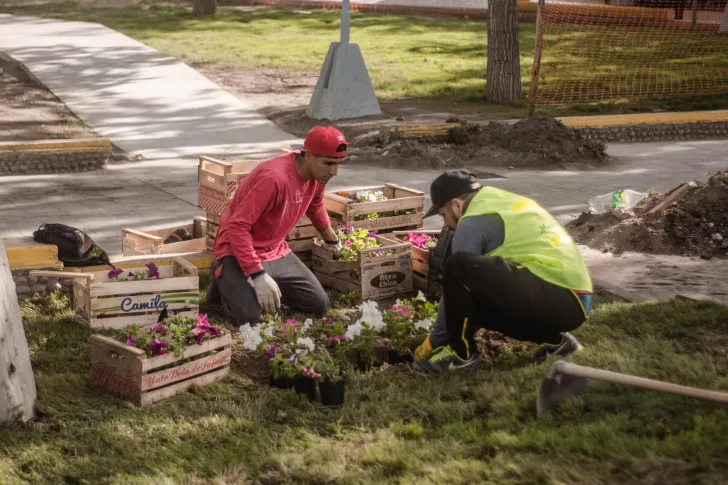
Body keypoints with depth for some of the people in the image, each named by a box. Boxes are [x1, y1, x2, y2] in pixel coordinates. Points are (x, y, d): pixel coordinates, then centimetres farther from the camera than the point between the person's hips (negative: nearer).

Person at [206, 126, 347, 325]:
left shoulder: (317, 173, -3)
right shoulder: (275, 177, -31)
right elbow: (237, 227, -30)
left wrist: (332, 240, 39)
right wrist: (258, 276, -34)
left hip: (276, 252, 7)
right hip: (238, 251, -7)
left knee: (320, 305, -3)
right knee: (248, 317, -27)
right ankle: (224, 279, 5)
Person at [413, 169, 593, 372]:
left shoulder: (473, 222, -2)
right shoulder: (506, 202, 24)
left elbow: (456, 287, 0)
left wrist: (434, 340, 11)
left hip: (553, 297, -9)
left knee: (459, 266, -16)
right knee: (477, 299, 25)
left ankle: (461, 352, -3)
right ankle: (555, 339, 17)